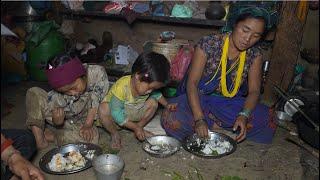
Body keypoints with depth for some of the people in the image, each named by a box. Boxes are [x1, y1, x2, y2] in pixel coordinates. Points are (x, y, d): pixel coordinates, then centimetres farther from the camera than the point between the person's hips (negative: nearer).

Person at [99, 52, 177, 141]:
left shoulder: (148, 84, -16)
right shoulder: (121, 87, -36)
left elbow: (156, 93, 9)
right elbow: (116, 113, -33)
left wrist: (167, 105, -3)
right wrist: (135, 127, -33)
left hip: (133, 114, 5)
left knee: (153, 103, -16)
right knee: (104, 109, -36)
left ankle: (140, 125, -1)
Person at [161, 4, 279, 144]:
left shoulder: (255, 54, -5)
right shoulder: (209, 44, -18)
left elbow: (254, 91, -6)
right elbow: (192, 83, -21)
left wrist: (244, 115, -27)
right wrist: (199, 119, -33)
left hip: (230, 104, 3)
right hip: (199, 99, -3)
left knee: (267, 119, -20)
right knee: (171, 119, -31)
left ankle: (213, 125, -11)